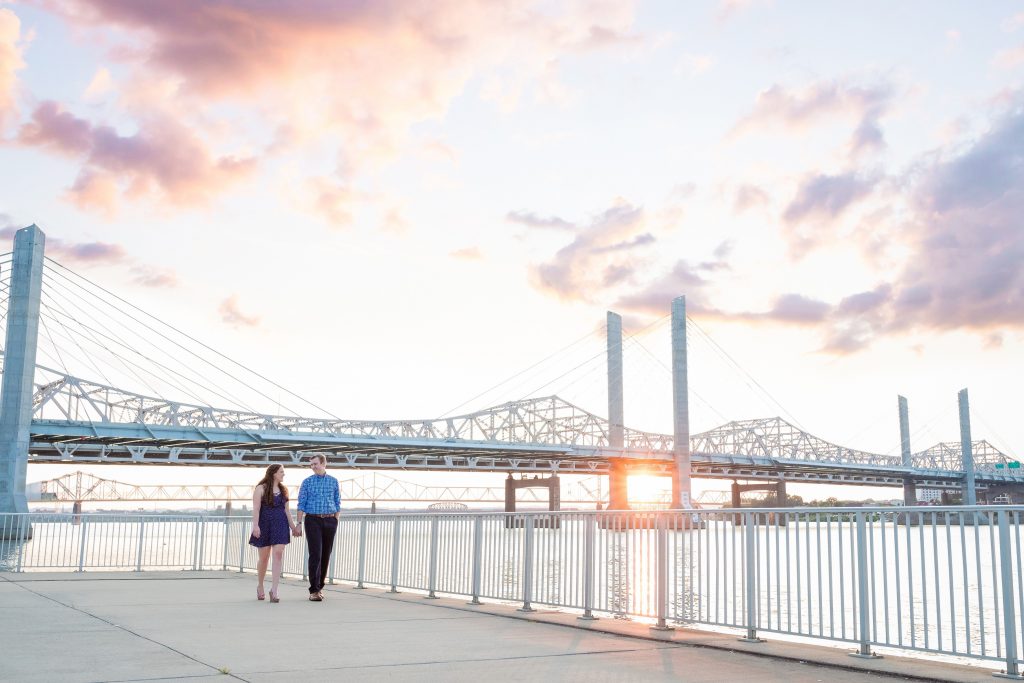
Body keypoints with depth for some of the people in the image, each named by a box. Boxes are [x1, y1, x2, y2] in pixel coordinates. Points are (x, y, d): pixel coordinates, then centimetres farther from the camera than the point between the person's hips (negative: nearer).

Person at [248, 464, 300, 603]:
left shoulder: (283, 490, 14)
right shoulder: (261, 489, -1)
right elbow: (256, 508, -9)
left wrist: (293, 527, 15)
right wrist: (255, 525, -20)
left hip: (280, 525, 3)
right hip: (265, 525, -3)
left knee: (278, 555, -12)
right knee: (264, 557, 5)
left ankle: (274, 590, -15)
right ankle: (260, 586, 29)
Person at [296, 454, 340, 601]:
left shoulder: (333, 481, 8)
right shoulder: (307, 482, 4)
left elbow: (337, 504, 11)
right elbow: (301, 504, 2)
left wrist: (336, 522, 5)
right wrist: (299, 523, -5)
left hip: (329, 521, 2)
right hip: (313, 520, -2)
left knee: (325, 555, 6)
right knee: (315, 555, -11)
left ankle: (319, 586, 19)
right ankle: (314, 590, -10)